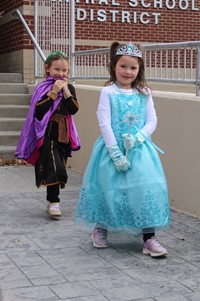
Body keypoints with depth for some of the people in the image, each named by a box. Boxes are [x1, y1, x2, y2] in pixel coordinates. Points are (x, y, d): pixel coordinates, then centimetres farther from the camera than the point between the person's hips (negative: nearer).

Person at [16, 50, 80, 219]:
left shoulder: (69, 88, 8)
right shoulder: (43, 88, -5)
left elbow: (74, 110, -4)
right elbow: (39, 110, -18)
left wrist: (66, 91, -11)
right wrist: (54, 91, -19)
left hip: (64, 134, 5)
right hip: (48, 133, -5)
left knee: (60, 166, 12)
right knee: (54, 167, -15)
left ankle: (52, 200, 25)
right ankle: (54, 202, -11)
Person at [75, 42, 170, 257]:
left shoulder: (144, 93, 6)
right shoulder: (108, 92, -3)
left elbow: (152, 121, 4)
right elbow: (104, 124, -9)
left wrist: (137, 138, -15)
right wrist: (115, 153, -15)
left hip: (139, 150, 2)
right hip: (112, 149, -2)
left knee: (146, 189, -7)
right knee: (108, 189, 5)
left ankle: (149, 238, 1)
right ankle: (99, 229, 30)